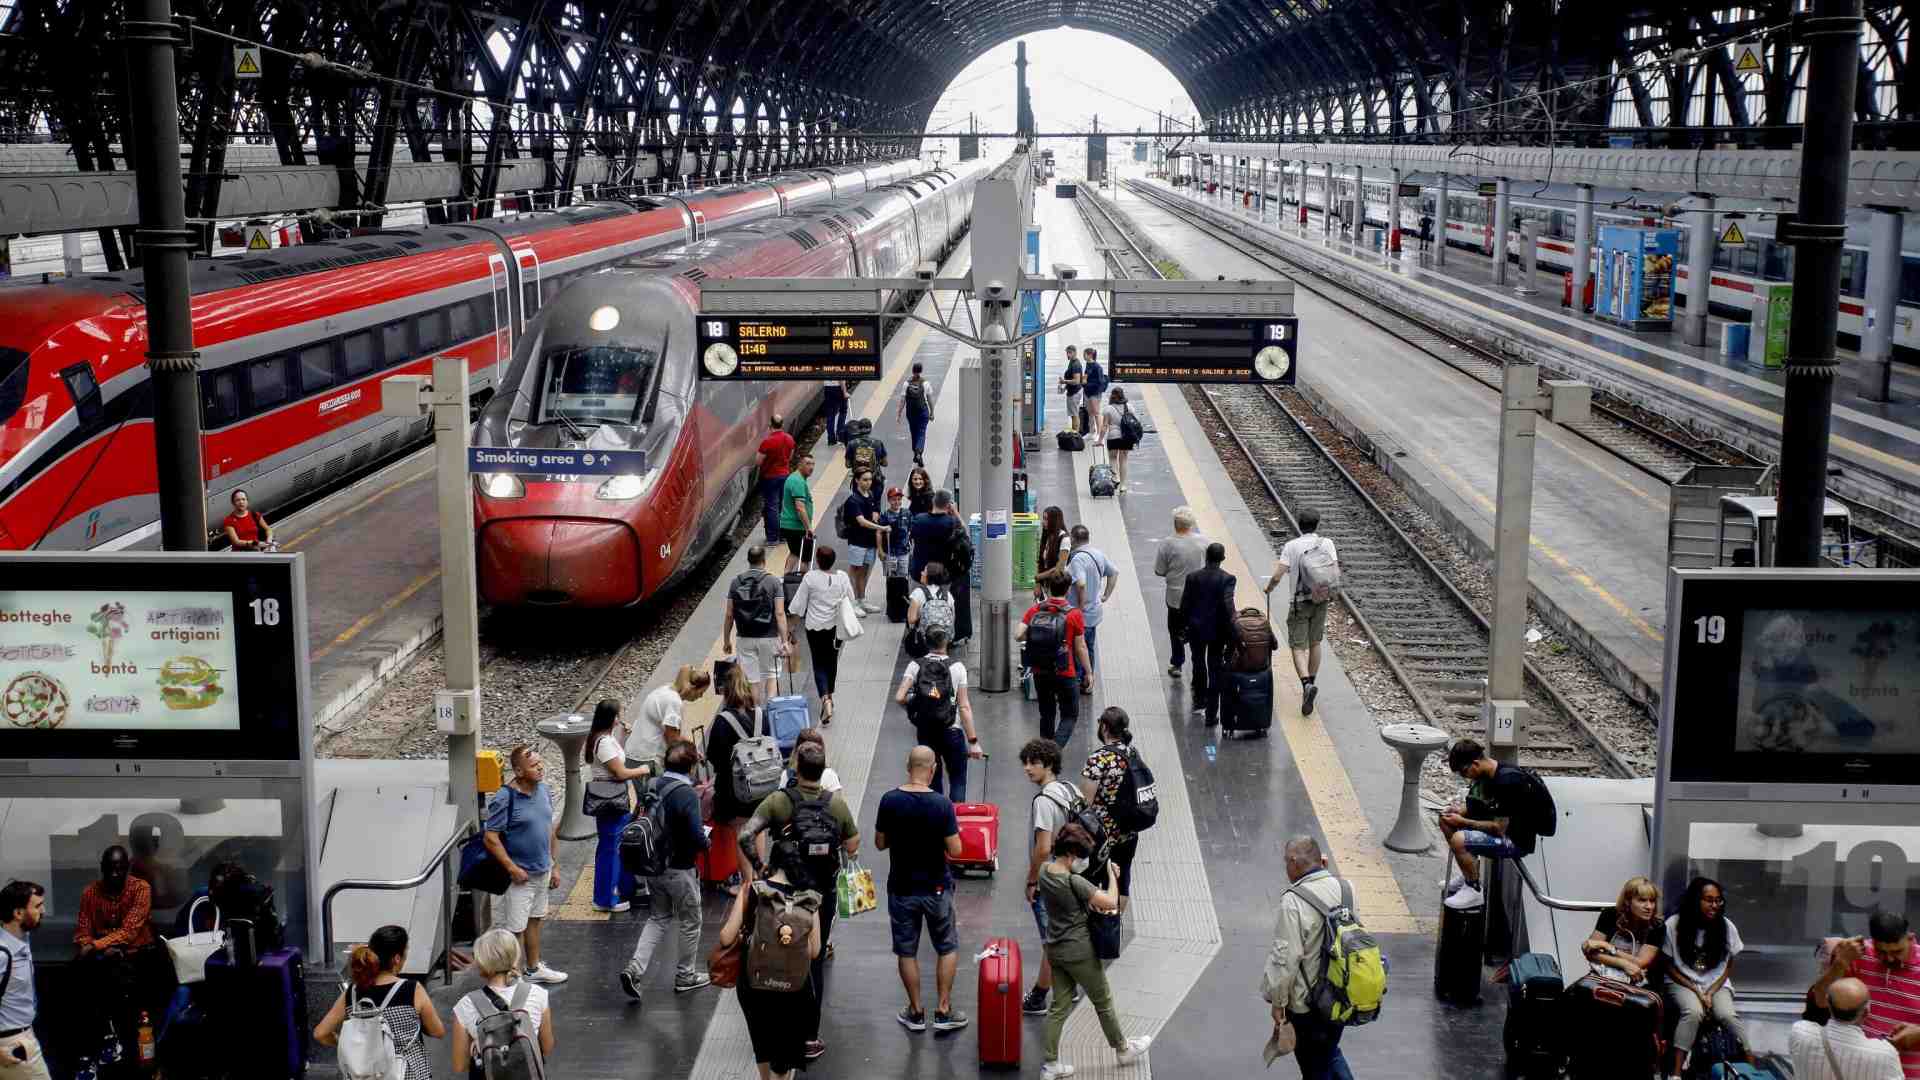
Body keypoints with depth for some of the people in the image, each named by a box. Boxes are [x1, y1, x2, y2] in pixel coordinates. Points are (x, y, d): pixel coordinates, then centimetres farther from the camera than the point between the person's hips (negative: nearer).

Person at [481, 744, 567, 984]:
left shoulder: (542, 788, 2)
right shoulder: (505, 798, -21)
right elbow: (491, 838, -20)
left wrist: (554, 866, 13)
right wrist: (512, 869, -20)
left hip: (542, 871, 7)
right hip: (520, 875, -7)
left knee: (535, 920, 22)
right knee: (514, 929, 1)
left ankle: (534, 968, 37)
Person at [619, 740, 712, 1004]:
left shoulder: (653, 785, -1)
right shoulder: (686, 794, -23)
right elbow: (697, 838, -26)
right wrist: (706, 840, -4)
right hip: (679, 870, -6)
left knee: (658, 918, 20)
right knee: (690, 923, 13)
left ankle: (635, 969, 5)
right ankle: (686, 977, 26)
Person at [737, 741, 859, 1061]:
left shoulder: (778, 801, -12)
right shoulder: (836, 804, -8)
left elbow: (745, 836, -22)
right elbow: (852, 848, -1)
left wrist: (758, 867, -8)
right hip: (823, 895, 1)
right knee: (814, 963, 9)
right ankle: (810, 1039, 11)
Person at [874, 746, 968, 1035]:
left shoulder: (890, 801, -10)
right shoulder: (941, 804, -17)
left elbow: (880, 843, -1)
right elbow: (955, 851, -15)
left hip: (901, 888, 2)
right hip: (936, 888, -1)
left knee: (907, 951, 14)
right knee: (948, 949, 16)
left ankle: (916, 1013, 22)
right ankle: (943, 1011, 16)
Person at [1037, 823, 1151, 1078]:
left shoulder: (1044, 871, -3)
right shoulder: (1074, 882, -28)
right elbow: (1111, 903, -26)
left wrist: (1088, 901, 0)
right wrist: (1112, 875, -11)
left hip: (1055, 949, 7)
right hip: (1079, 952, -7)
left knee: (1060, 1006, 14)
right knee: (1103, 1002, 14)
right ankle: (1123, 1049, 33)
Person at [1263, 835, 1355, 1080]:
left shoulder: (1293, 901, -24)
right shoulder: (1344, 888, -4)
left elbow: (1285, 958, -22)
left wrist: (1277, 1002, -12)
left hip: (1308, 1003, -6)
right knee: (1330, 1051, 27)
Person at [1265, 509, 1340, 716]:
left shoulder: (1291, 546, -9)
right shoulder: (1326, 543, -2)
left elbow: (1277, 576, -13)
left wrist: (1268, 589, 7)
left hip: (1299, 602, -3)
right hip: (1321, 600, 3)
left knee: (1298, 647, -2)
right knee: (1315, 643, 18)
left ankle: (1306, 684, -23)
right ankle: (1310, 684, 27)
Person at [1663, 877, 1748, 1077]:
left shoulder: (1727, 927, -5)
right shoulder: (1673, 925, -12)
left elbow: (1728, 967, 5)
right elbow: (1669, 966, -3)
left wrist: (1711, 993, -10)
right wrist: (1697, 992, -12)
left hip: (1716, 984, 2)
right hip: (1682, 983, -2)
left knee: (1727, 1014, -28)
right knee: (1694, 1011, -32)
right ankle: (1676, 1072, -31)